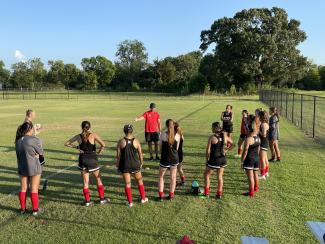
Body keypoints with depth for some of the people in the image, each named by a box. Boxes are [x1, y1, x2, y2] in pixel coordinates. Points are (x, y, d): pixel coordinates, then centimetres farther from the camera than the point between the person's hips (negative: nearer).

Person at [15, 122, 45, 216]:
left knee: (23, 188, 16)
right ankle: (35, 210, 13)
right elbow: (41, 152, -8)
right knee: (34, 189, 5)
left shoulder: (18, 141, 3)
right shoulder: (35, 140, -17)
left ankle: (22, 209, 26)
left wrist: (33, 154, 4)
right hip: (34, 168, -5)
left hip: (22, 168, 5)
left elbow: (18, 154, 8)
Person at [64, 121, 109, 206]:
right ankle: (102, 199, 20)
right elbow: (103, 145, -22)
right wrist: (99, 153, -7)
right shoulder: (93, 135, -10)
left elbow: (66, 143, 7)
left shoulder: (78, 136, 0)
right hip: (92, 159, -2)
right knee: (98, 179, 14)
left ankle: (87, 200, 16)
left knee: (85, 181, 11)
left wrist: (76, 147, 1)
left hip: (82, 160, 2)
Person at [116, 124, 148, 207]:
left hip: (125, 165, -1)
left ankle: (130, 202, 15)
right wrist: (141, 163, 15)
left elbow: (118, 155, -5)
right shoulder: (136, 141, -6)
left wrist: (117, 165, 7)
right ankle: (143, 198, 30)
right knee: (139, 181, 19)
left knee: (127, 183, 8)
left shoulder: (121, 142, -8)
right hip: (135, 164, 1)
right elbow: (140, 154, 0)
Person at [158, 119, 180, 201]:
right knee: (173, 177, 16)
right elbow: (177, 148, 3)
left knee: (161, 176, 15)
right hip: (174, 158, 2)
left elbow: (160, 148, -2)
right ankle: (171, 195, 24)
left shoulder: (163, 135, -11)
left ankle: (161, 195, 16)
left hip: (165, 158, -2)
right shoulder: (177, 135, -6)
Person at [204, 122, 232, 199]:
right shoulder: (225, 136, 2)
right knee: (220, 176, 15)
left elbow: (208, 151, -10)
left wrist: (207, 159, 2)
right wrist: (226, 149, 13)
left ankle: (206, 192, 13)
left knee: (206, 175, 13)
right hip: (223, 159, 5)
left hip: (214, 160, -5)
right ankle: (219, 193, 20)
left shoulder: (212, 137, -12)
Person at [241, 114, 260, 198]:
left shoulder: (248, 139, -19)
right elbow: (258, 149, 13)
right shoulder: (258, 138, 4)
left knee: (250, 176, 1)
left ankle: (251, 192, 8)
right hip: (257, 158, 8)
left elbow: (245, 151, -17)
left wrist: (242, 161, -11)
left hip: (249, 159, -8)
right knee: (255, 174, 23)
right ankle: (256, 188, 40)